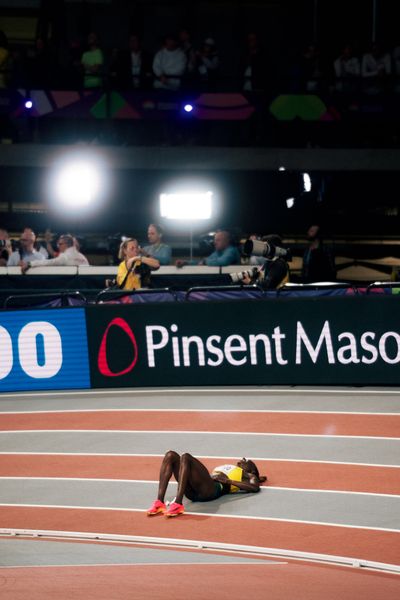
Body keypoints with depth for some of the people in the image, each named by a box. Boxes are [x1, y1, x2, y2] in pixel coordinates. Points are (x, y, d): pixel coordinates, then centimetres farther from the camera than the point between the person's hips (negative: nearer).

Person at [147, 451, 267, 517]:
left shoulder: (247, 475, 24)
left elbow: (255, 487, 0)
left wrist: (228, 481, -4)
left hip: (212, 489, -6)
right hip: (192, 492, 6)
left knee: (186, 457, -27)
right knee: (171, 455, -12)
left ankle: (178, 504, -39)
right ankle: (159, 502, -27)